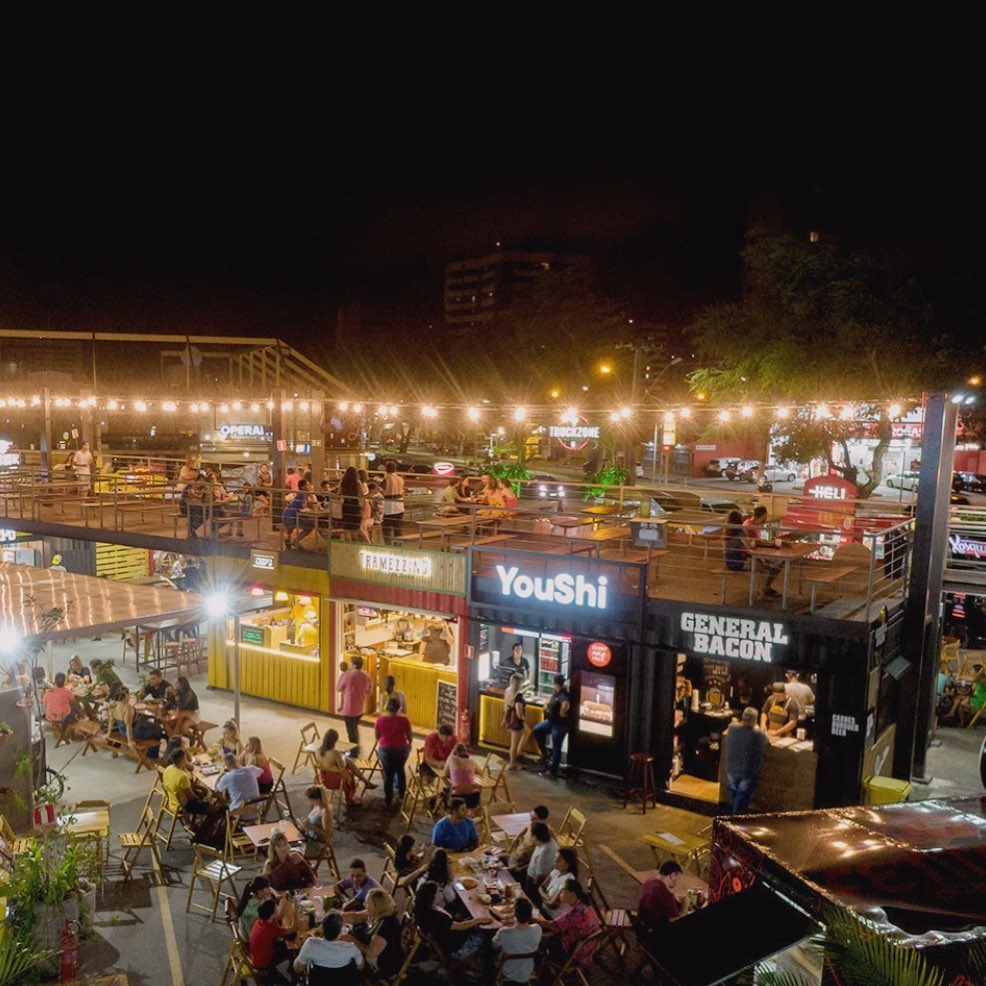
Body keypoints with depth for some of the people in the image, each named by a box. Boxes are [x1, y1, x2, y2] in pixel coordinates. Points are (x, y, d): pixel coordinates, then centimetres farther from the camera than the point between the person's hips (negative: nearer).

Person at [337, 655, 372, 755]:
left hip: (350, 709, -6)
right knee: (355, 728, 26)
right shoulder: (367, 676, -3)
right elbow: (368, 692, 9)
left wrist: (341, 677, 5)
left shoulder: (348, 676, -19)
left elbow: (338, 689, -5)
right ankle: (356, 749, 37)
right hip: (361, 708, 6)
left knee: (351, 731, 8)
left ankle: (354, 754, 17)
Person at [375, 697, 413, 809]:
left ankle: (388, 801, 22)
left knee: (388, 775, 14)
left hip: (385, 749, 0)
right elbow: (410, 737, -1)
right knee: (400, 770, 26)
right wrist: (409, 744, 20)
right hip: (401, 749, 0)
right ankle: (401, 796, 33)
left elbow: (377, 737, 5)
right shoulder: (404, 720, -13)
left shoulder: (380, 719, -9)